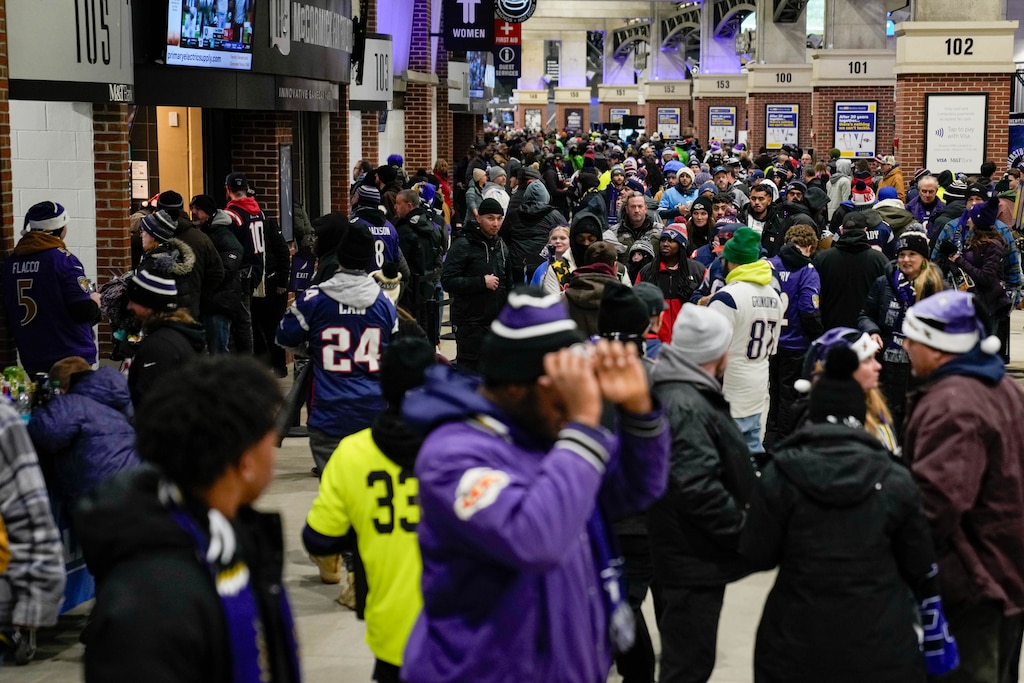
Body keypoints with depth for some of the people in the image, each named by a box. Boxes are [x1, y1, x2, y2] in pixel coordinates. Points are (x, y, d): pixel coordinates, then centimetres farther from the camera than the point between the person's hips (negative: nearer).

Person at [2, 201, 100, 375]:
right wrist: (95, 302, 3)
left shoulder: (10, 263, 4)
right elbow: (84, 311, -18)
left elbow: (8, 315, 12)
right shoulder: (63, 259, -15)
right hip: (72, 359, -6)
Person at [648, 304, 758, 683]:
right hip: (694, 564, -11)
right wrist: (745, 529, -21)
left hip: (687, 554, 11)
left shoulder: (679, 391, 9)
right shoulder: (688, 407, -25)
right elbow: (700, 489, -31)